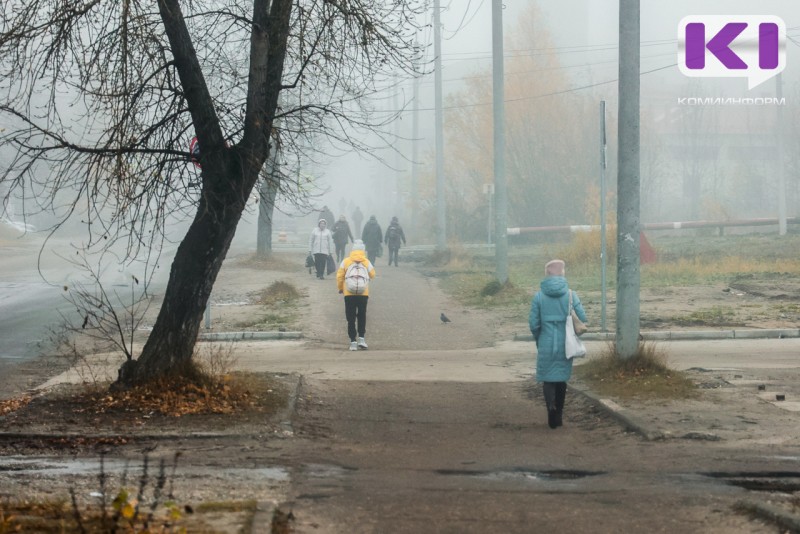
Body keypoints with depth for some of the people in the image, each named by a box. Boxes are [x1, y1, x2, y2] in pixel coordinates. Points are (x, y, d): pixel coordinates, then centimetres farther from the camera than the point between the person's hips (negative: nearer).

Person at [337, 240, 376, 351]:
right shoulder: (367, 262, -1)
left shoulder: (346, 261, -2)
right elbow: (372, 275, 8)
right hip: (363, 294, 0)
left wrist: (340, 288, 18)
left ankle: (353, 342, 0)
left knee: (351, 319, 5)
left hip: (349, 294, 0)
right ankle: (361, 338, 1)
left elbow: (339, 276, 1)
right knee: (362, 317, 13)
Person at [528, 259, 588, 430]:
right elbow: (582, 319, -5)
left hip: (546, 345, -1)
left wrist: (538, 339, 13)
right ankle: (559, 415, 22)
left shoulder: (539, 296, -6)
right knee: (562, 379, 16)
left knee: (548, 379, 6)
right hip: (565, 345, 1)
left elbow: (534, 324, -6)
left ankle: (551, 406, -20)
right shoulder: (570, 295, -5)